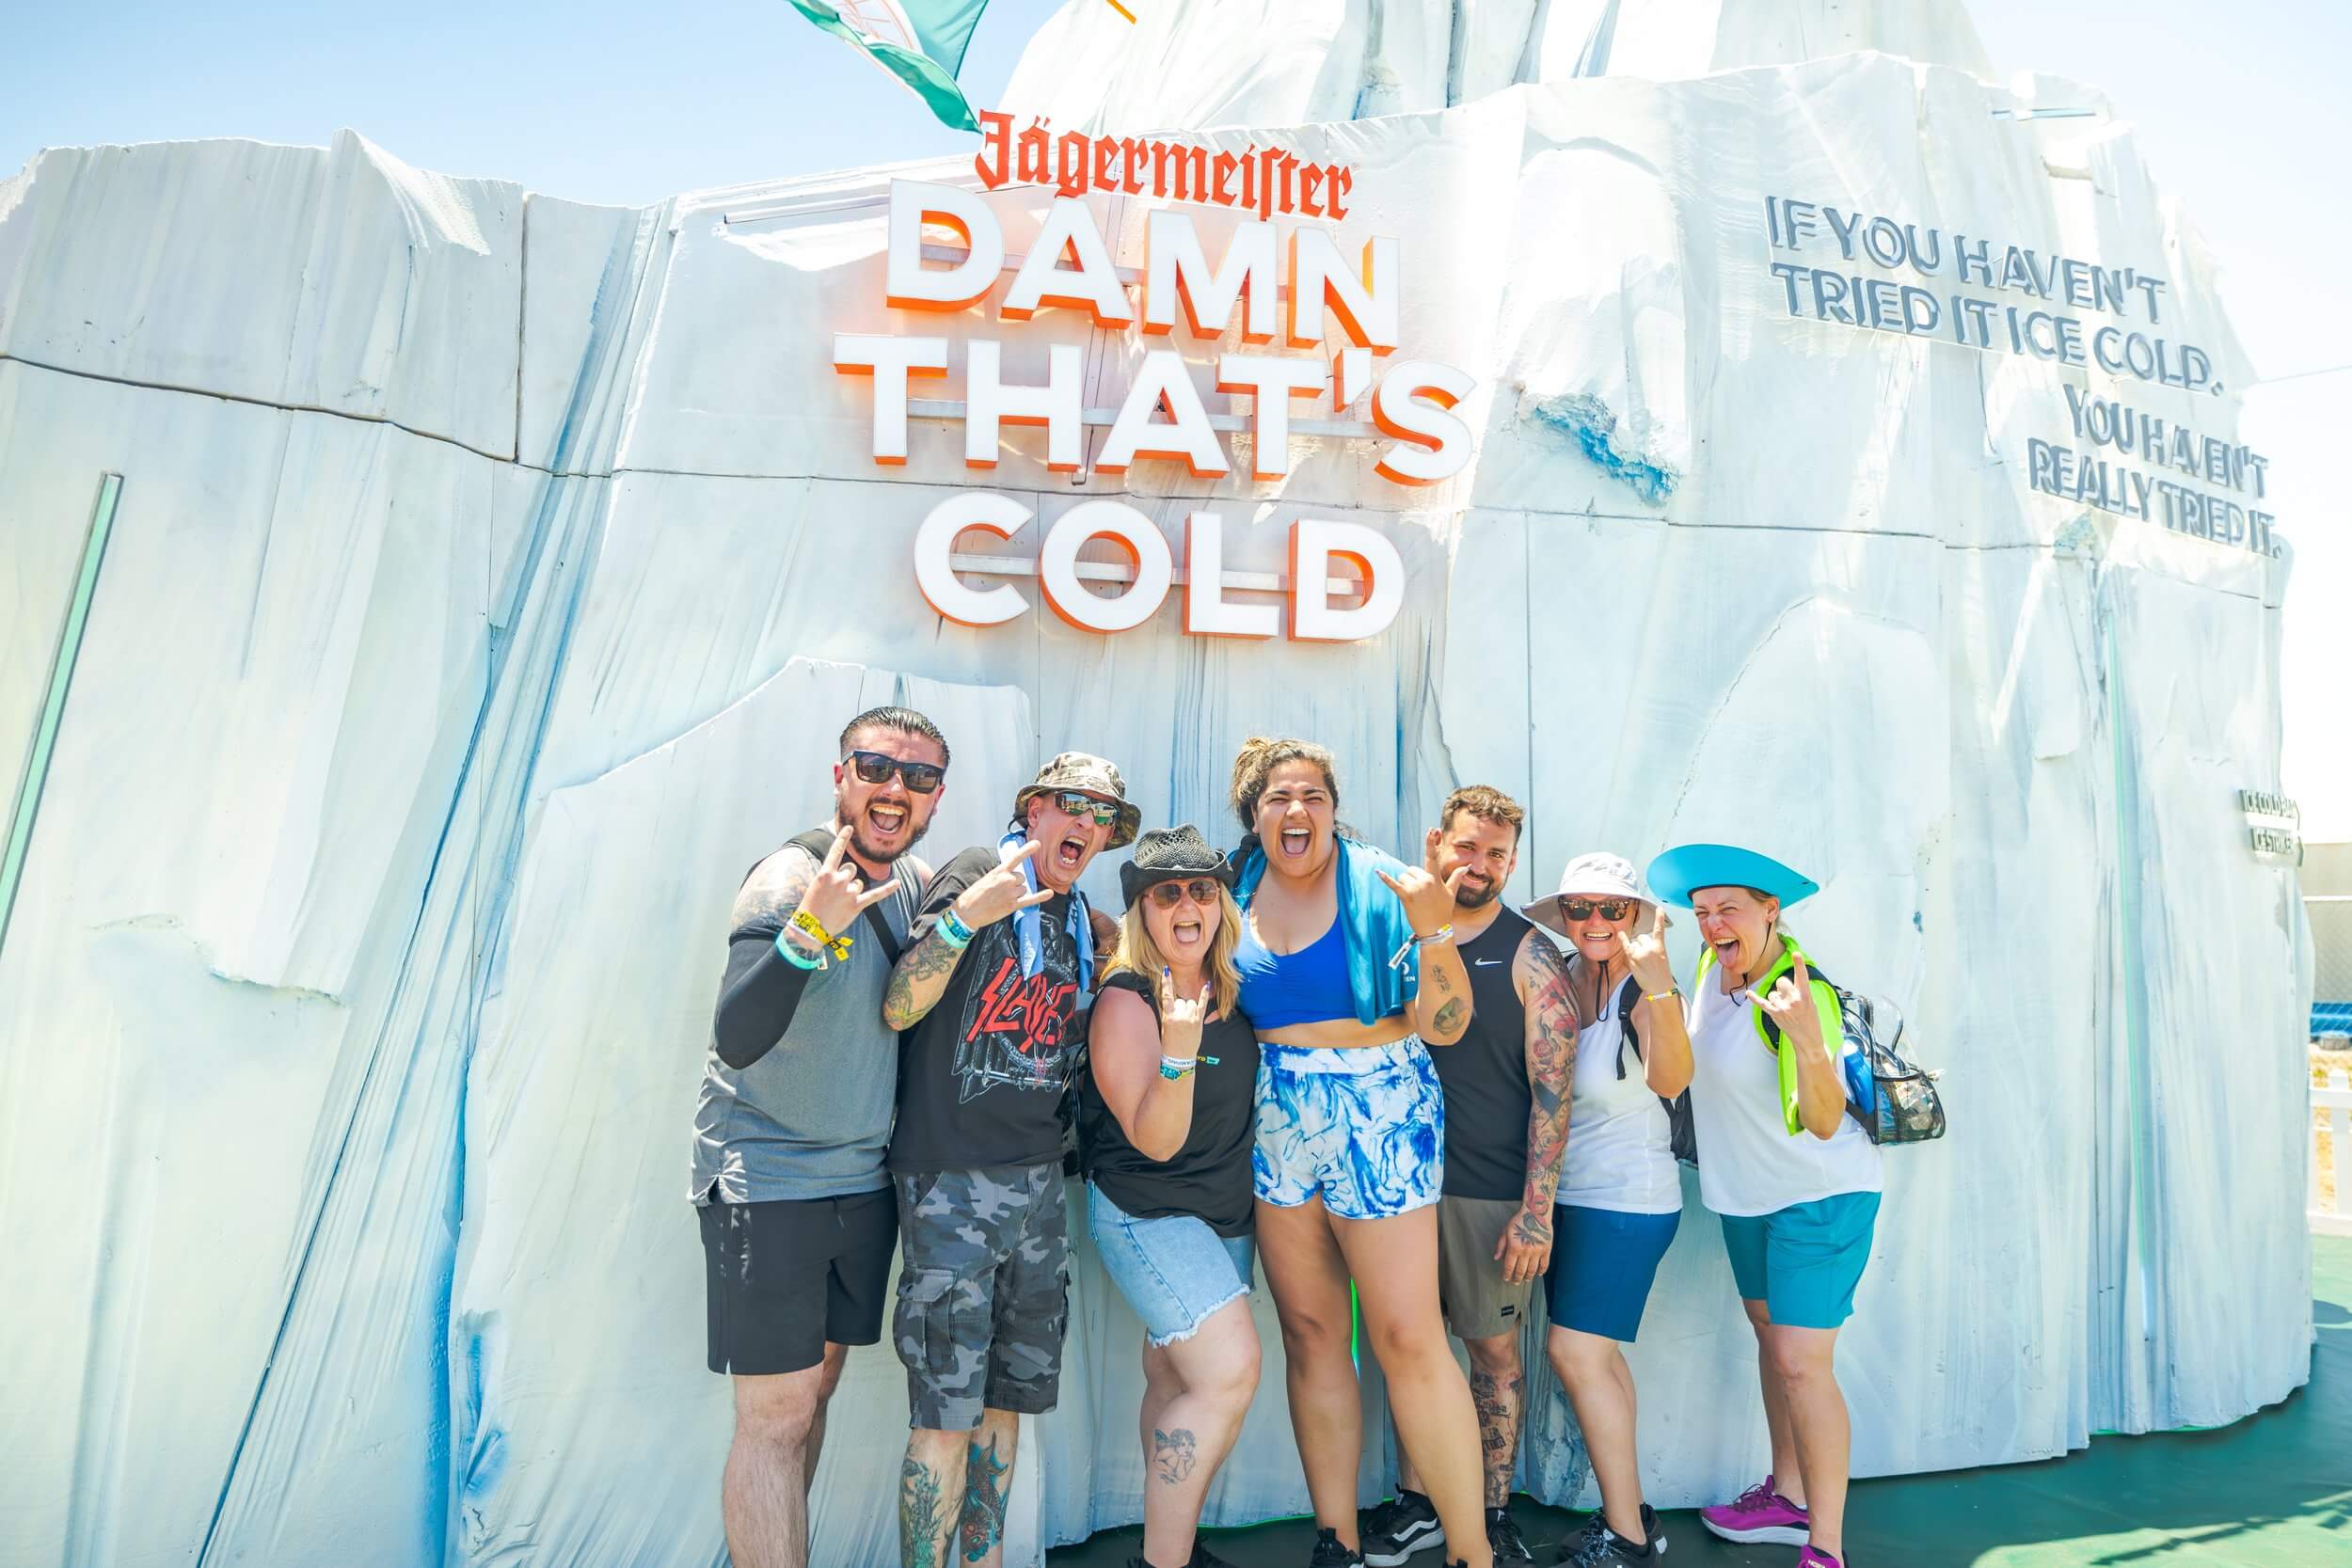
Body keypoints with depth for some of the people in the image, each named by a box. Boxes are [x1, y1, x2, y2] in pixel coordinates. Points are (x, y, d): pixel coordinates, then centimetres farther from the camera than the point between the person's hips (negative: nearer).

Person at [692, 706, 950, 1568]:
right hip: (766, 1181, -7)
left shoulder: (919, 881, 3)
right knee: (775, 1418, -2)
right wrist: (807, 932, -43)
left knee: (814, 1392, 17)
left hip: (864, 1180, 7)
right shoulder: (791, 878, -18)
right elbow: (736, 1040, -28)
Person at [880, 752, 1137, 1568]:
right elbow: (897, 1010, -15)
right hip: (951, 1176, -7)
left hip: (1038, 1179, 7)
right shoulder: (981, 872, -8)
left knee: (1006, 1398, 16)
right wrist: (964, 915, -27)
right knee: (948, 1411, -2)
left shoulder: (1081, 919, 13)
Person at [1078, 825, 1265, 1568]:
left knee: (1174, 1381, 15)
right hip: (1146, 1213, -6)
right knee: (1231, 1370, -17)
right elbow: (1155, 1141, -23)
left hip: (1226, 1213, 7)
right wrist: (1177, 1051, -37)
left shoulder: (1230, 990, 0)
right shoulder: (1125, 1003, -19)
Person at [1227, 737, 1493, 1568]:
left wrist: (1432, 932, -24)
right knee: (1310, 1332, 11)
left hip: (1378, 1114, -4)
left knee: (1407, 1337, -4)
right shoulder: (1237, 890, 3)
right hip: (1274, 1120, 4)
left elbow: (1444, 1026, -11)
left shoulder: (1380, 887, -8)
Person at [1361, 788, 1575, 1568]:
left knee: (1493, 1347, 9)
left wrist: (1537, 1209, -14)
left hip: (1492, 1191, -3)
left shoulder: (1530, 956, -6)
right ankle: (1415, 1502, 29)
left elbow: (1552, 1087, -9)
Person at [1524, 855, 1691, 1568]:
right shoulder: (1558, 979, 1)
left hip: (1627, 1195, -6)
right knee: (1595, 1353, 13)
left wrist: (1656, 985, -50)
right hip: (1567, 1191, 7)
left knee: (1574, 1349, -6)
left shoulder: (1644, 993, -17)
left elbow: (1670, 1080, -36)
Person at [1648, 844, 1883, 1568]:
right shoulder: (1713, 966, -5)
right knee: (1770, 1334, 17)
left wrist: (1809, 1041, -48)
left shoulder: (1803, 994, -26)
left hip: (1820, 1196, -8)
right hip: (1748, 1191, 8)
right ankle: (1789, 1495, 33)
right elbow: (1683, 1066, 13)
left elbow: (1823, 1124, -33)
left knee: (1801, 1362, -9)